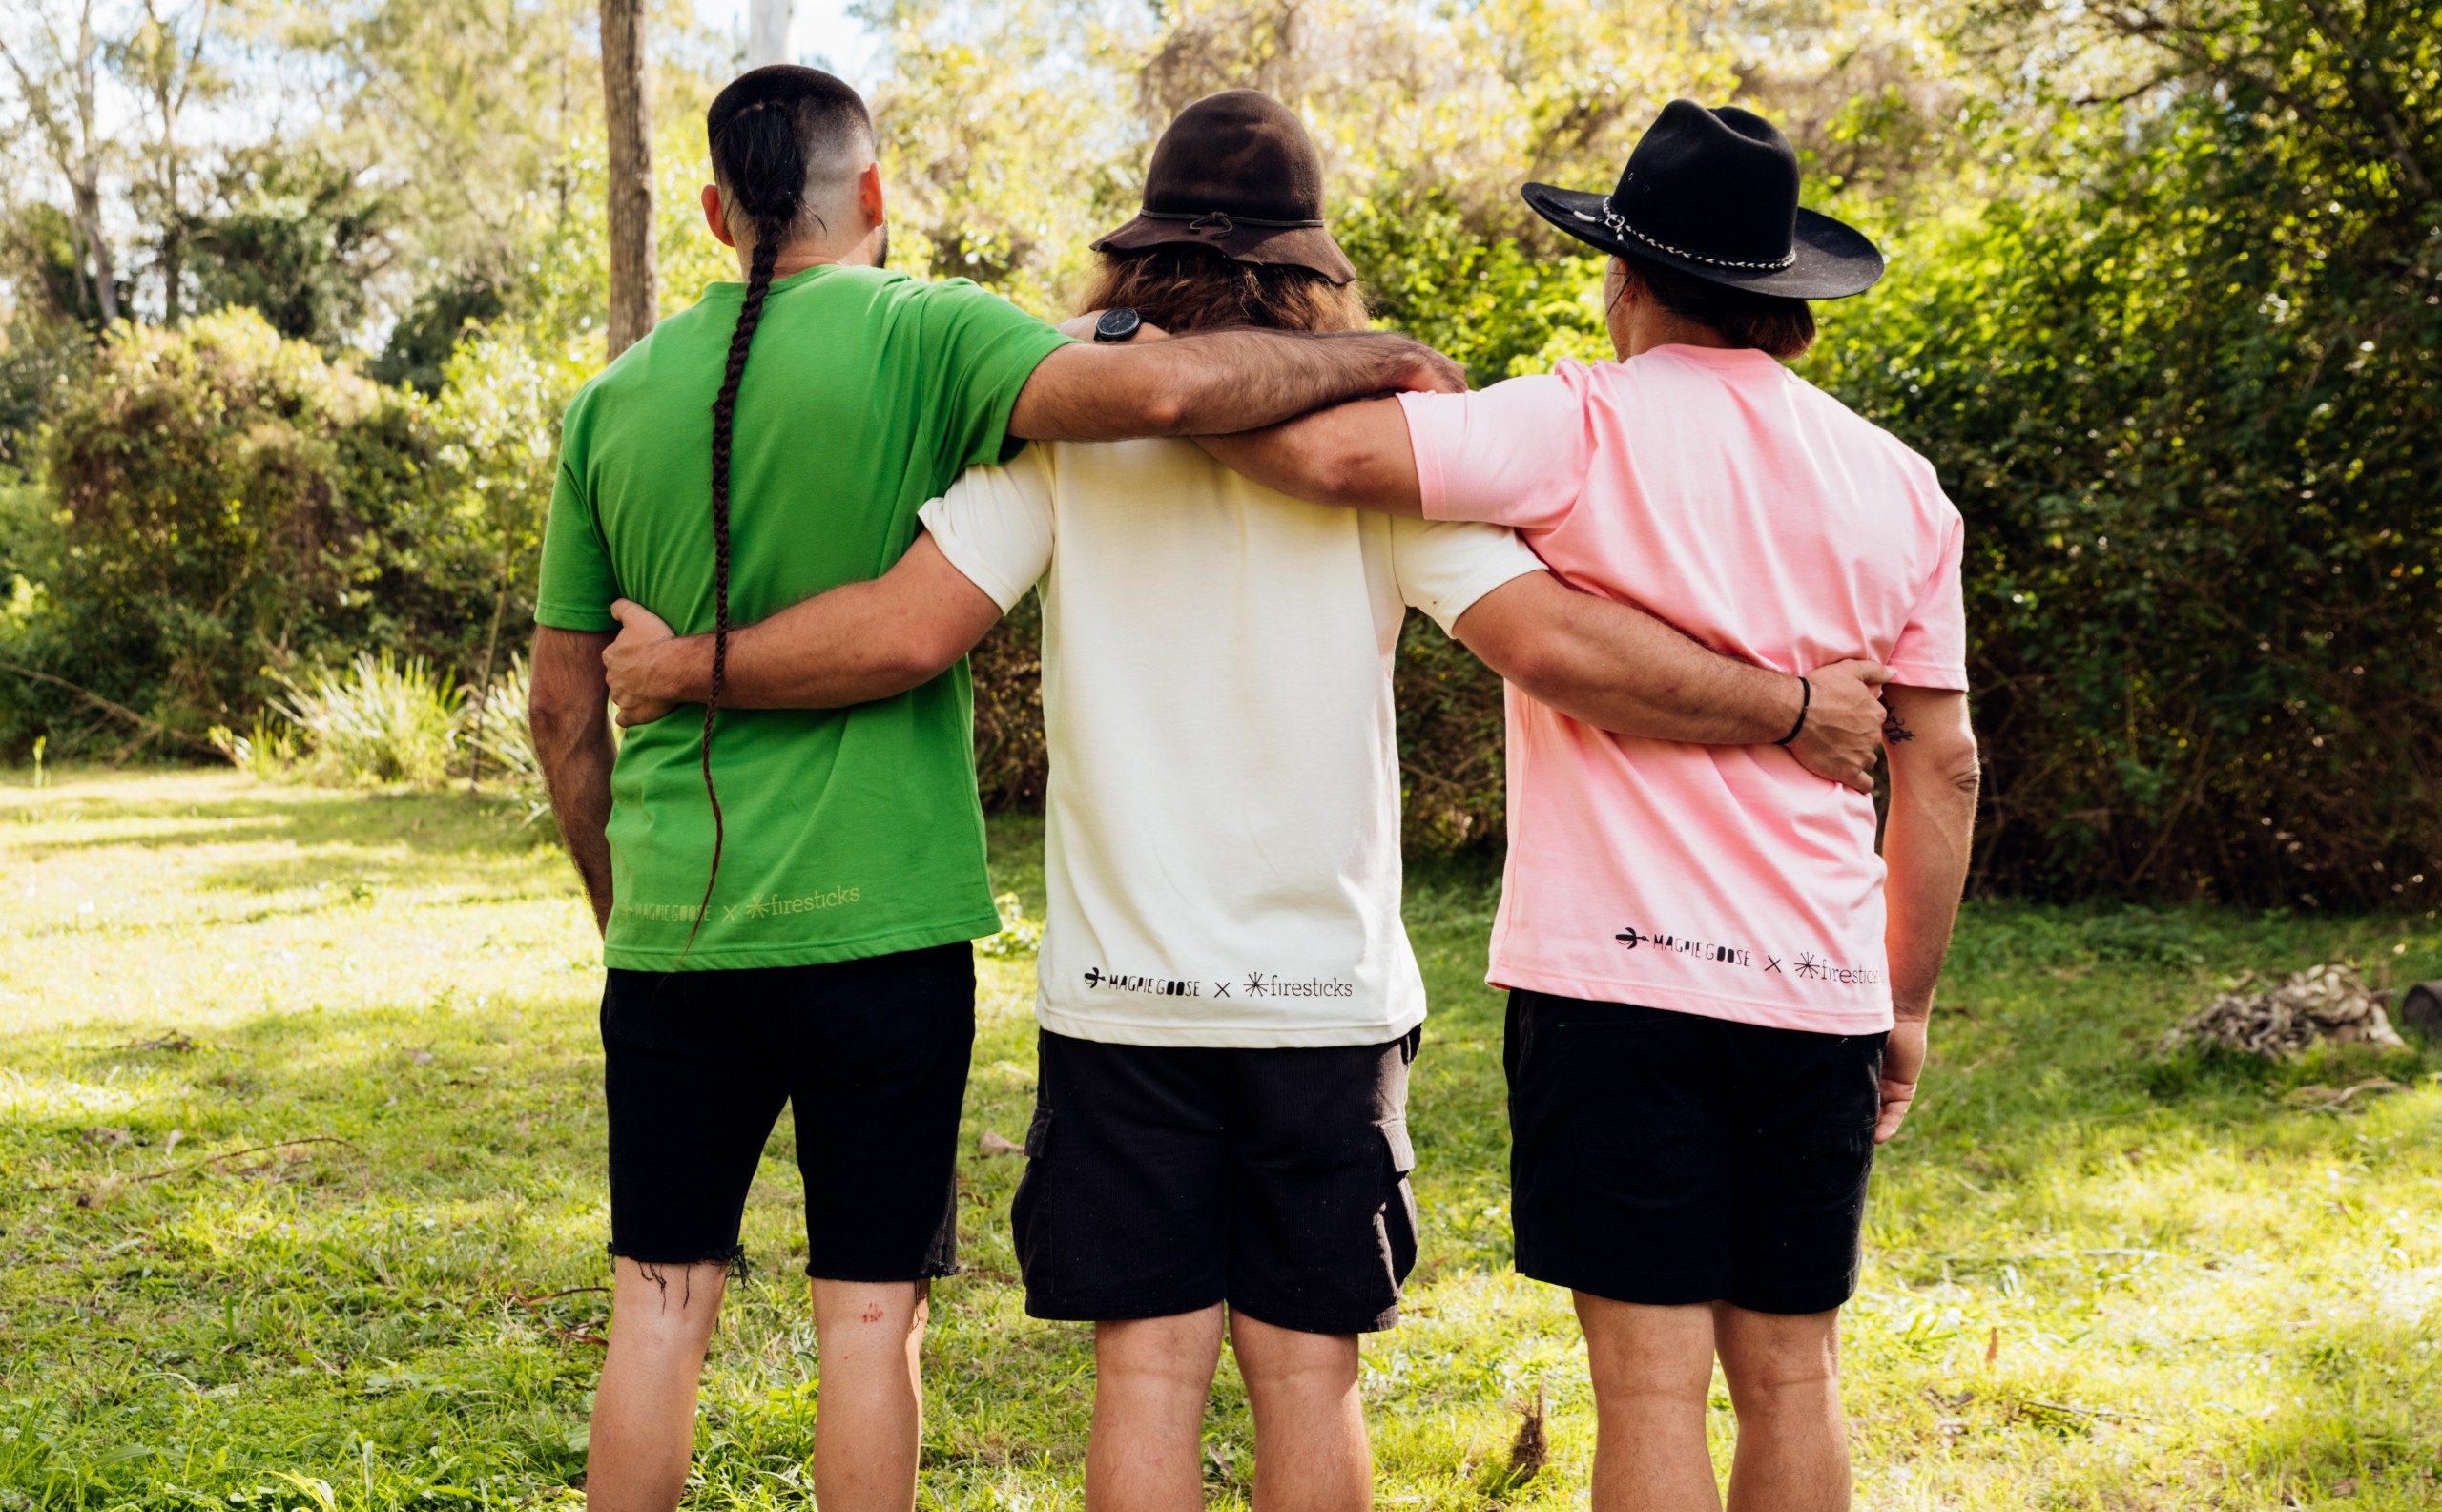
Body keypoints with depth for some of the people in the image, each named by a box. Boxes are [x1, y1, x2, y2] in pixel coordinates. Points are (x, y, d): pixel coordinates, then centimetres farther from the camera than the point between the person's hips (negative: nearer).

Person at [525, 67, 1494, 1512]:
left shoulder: (616, 400, 7)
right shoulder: (920, 336, -6)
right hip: (876, 920, -4)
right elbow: (1161, 388, -23)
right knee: (870, 1314, 6)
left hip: (674, 922, 4)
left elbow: (564, 711, 10)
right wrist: (1375, 358, -8)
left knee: (661, 1304, 12)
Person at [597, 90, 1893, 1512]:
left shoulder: (1065, 419, -3)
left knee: (1148, 1368, 6)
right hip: (1332, 993, 0)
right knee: (1309, 1374, 9)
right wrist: (1789, 705, -1)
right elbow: (1552, 644, -12)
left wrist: (688, 664, 5)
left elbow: (906, 627, -10)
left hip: (1123, 994, 0)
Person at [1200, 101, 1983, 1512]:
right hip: (1816, 986, 5)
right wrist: (1908, 1002, 20)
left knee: (1651, 1380, 0)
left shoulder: (1587, 429, -7)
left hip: (1614, 971, -5)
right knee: (1790, 1378, 13)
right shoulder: (1894, 482, 9)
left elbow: (1327, 449, -21)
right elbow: (1943, 768, 11)